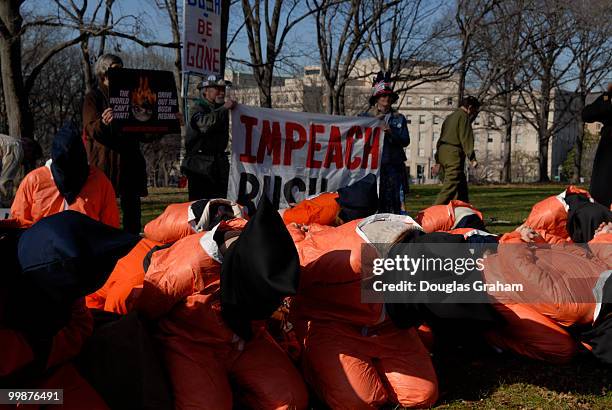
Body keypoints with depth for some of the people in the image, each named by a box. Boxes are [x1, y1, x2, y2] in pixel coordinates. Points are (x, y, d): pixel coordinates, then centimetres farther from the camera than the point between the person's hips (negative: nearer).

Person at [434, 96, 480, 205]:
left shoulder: (450, 117, 25)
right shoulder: (464, 116, -4)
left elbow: (441, 138, 26)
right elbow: (466, 138, -13)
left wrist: (438, 159, 26)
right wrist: (472, 158, -15)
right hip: (454, 154, -10)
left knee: (462, 187, 13)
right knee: (451, 186, -13)